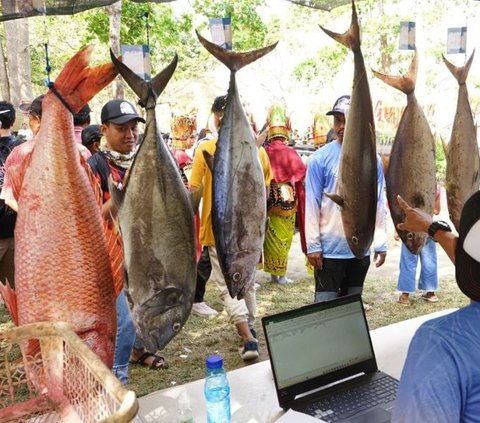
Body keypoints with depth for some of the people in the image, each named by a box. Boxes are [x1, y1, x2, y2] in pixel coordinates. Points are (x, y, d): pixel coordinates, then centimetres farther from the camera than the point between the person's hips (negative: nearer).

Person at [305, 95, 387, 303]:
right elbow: (312, 205, -8)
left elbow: (379, 204, 5)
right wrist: (313, 245, -11)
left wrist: (381, 243, 3)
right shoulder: (320, 158, -8)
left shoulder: (373, 159, 2)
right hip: (329, 249, -3)